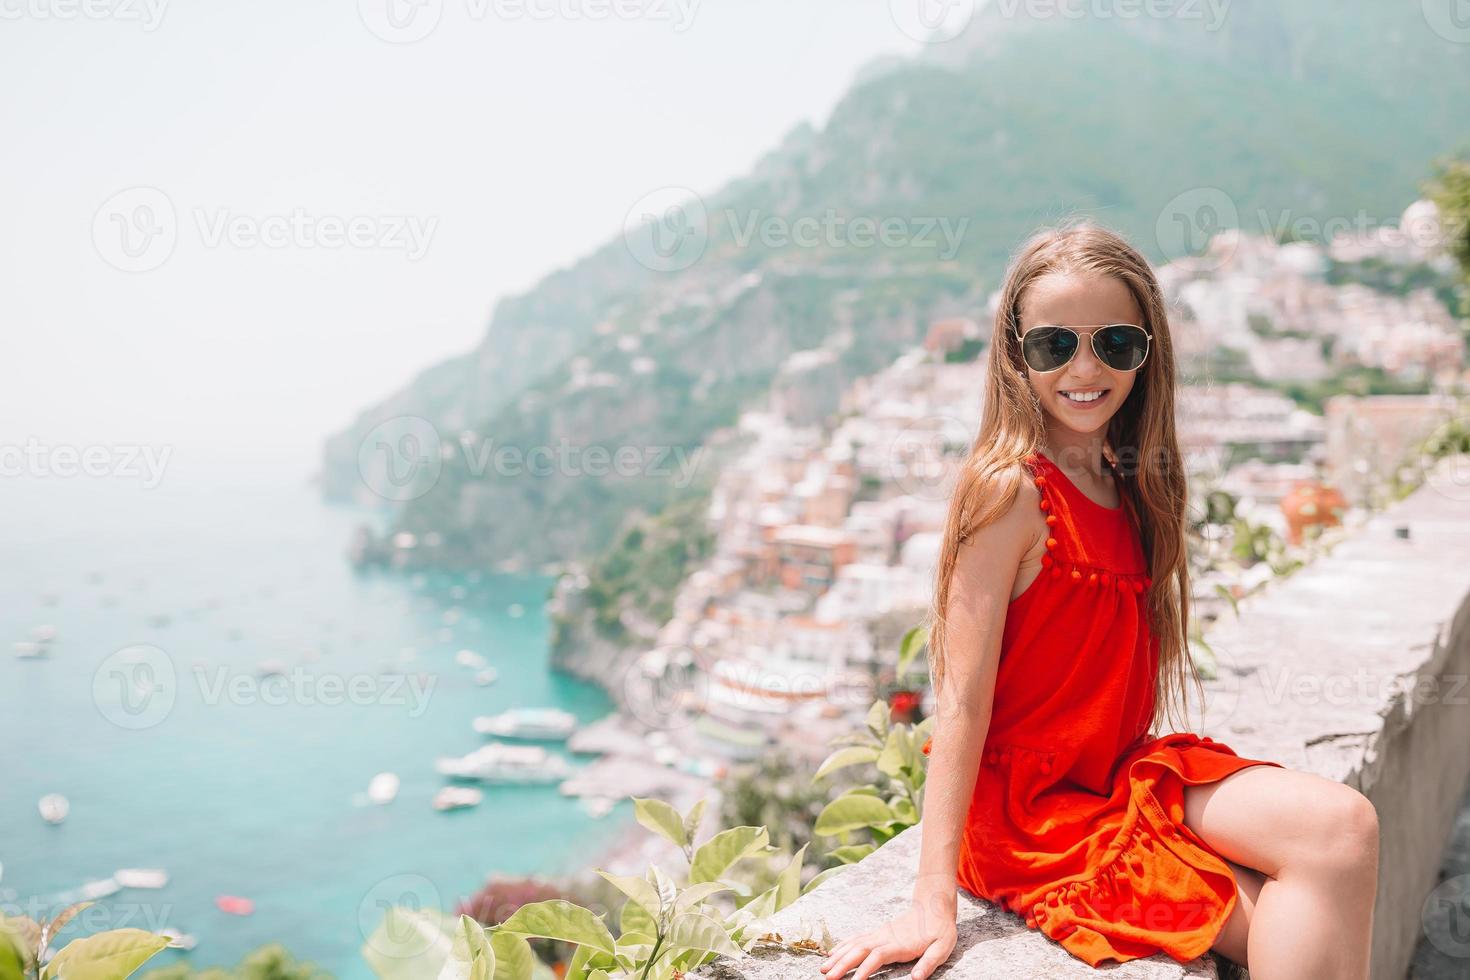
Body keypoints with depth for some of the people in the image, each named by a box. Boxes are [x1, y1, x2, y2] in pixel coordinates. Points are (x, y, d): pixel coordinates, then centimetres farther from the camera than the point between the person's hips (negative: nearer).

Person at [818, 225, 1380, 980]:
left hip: (1119, 772, 7)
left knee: (1344, 826, -13)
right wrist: (933, 898, -23)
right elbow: (962, 699, -20)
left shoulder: (1126, 483, 8)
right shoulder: (1010, 489, -16)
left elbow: (1114, 666, 10)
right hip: (1031, 810, -7)